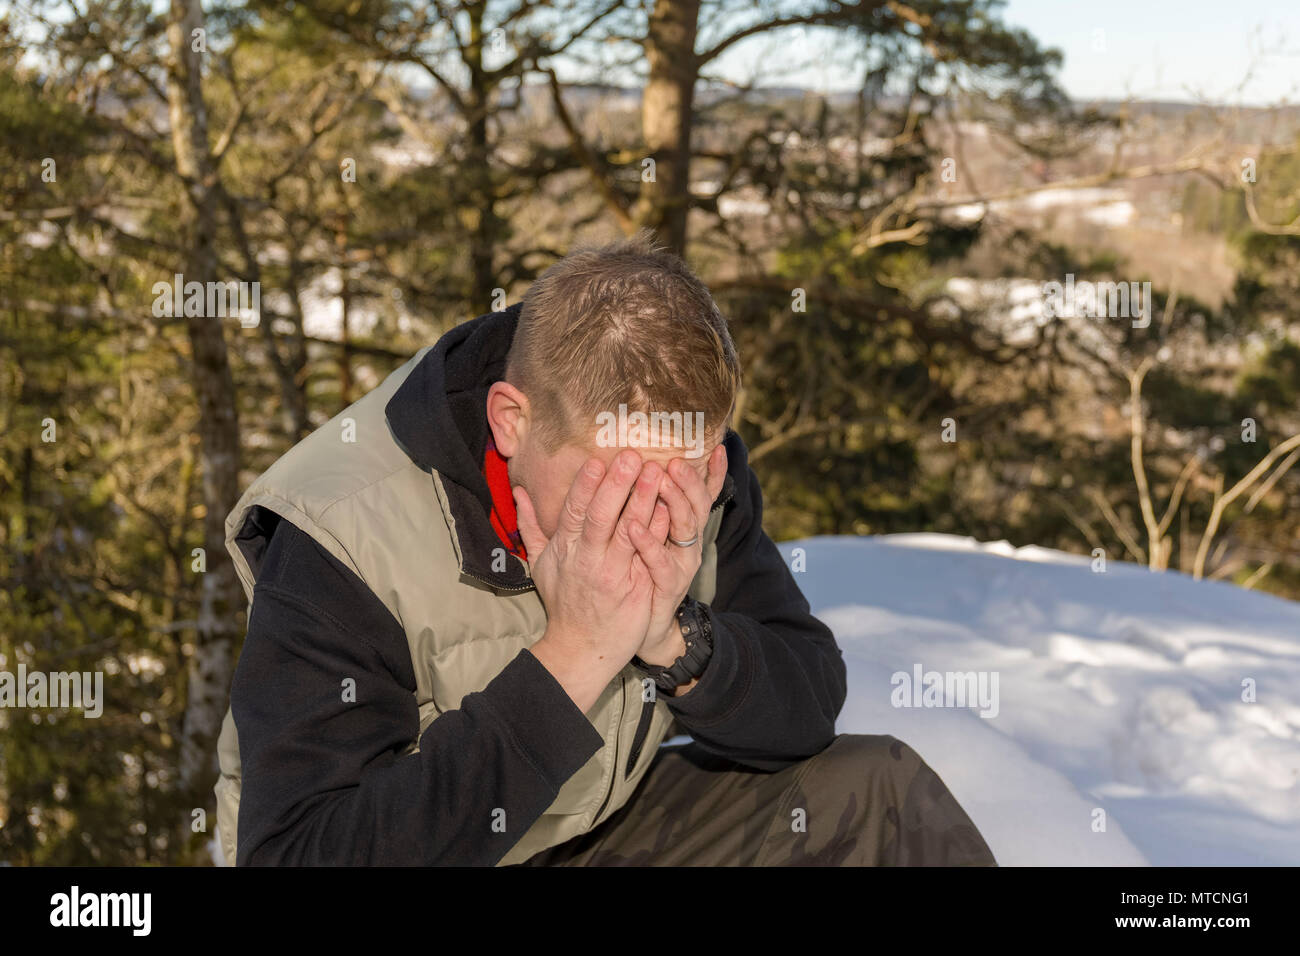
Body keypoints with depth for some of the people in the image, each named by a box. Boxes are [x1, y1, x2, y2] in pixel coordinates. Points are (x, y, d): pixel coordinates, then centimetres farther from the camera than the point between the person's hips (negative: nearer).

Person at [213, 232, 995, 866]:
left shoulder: (690, 471, -10)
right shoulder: (338, 543, -28)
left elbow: (807, 712, -5)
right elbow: (302, 853, -34)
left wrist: (674, 640, -28)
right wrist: (570, 657, -37)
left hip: (605, 827, 6)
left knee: (879, 792, -6)